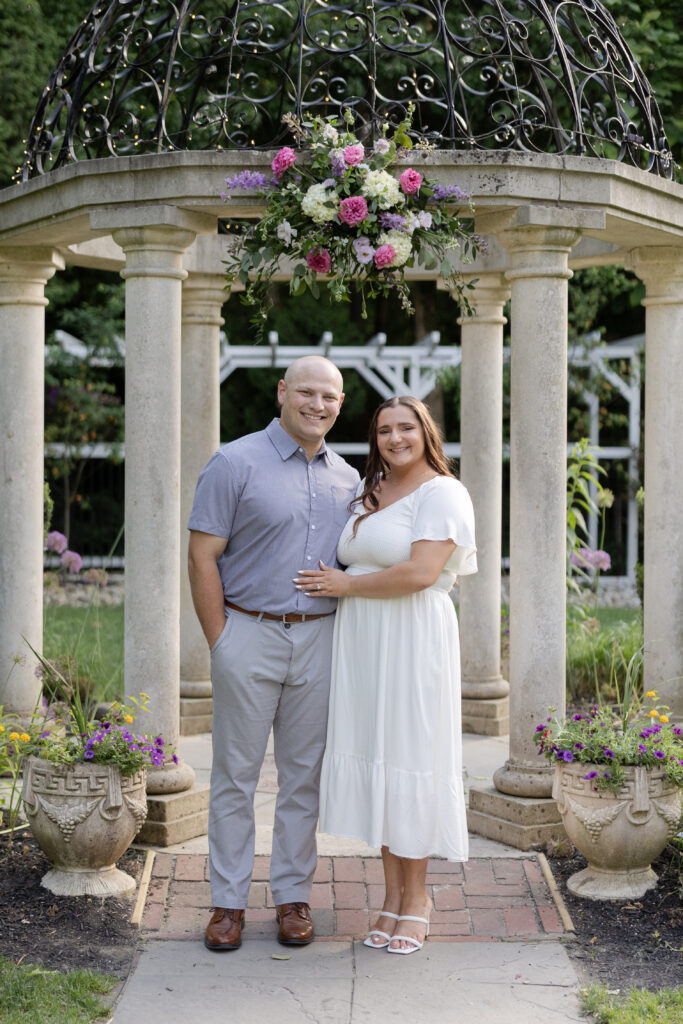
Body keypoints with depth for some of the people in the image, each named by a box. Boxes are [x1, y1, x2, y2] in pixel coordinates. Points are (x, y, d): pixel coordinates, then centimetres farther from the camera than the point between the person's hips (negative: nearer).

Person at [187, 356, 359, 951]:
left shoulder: (347, 479, 12)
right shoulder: (237, 464, -4)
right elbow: (202, 556, -6)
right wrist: (220, 641, -8)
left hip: (320, 640, 4)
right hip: (249, 634, -4)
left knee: (305, 774, 8)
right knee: (236, 773, 2)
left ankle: (293, 896, 19)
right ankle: (228, 901, 11)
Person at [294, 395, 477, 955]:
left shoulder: (441, 493, -7)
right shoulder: (369, 493, 17)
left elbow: (420, 573, -19)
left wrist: (345, 585, -10)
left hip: (414, 641, -7)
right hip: (362, 642, 7)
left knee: (409, 756, -2)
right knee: (375, 759, 7)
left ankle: (417, 894, 12)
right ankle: (392, 892, 16)